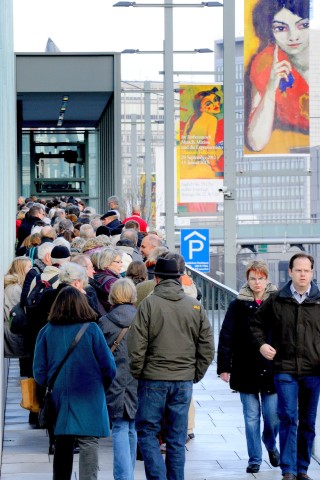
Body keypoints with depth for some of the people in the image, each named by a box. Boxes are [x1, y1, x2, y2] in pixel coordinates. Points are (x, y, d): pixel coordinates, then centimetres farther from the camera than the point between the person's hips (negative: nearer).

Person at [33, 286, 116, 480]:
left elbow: (39, 371, 2)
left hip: (59, 399, 4)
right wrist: (103, 388, 14)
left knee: (63, 445, 15)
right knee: (89, 444, -4)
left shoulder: (47, 331, 0)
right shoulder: (91, 329, -7)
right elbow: (108, 367, -4)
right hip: (88, 397, -3)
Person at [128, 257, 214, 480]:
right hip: (184, 380, 3)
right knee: (177, 437, 10)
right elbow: (207, 347, 6)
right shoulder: (195, 306, 4)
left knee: (147, 431, 5)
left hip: (154, 379, -3)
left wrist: (138, 372, 2)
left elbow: (136, 345, -10)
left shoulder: (149, 304, -7)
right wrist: (196, 374, 14)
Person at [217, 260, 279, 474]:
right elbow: (226, 337, -1)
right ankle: (255, 459, 15)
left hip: (272, 370, 0)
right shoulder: (238, 305, 0)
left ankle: (271, 445, 31)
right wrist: (224, 366, -5)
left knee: (273, 415, 1)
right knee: (252, 416, 5)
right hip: (246, 370, 0)